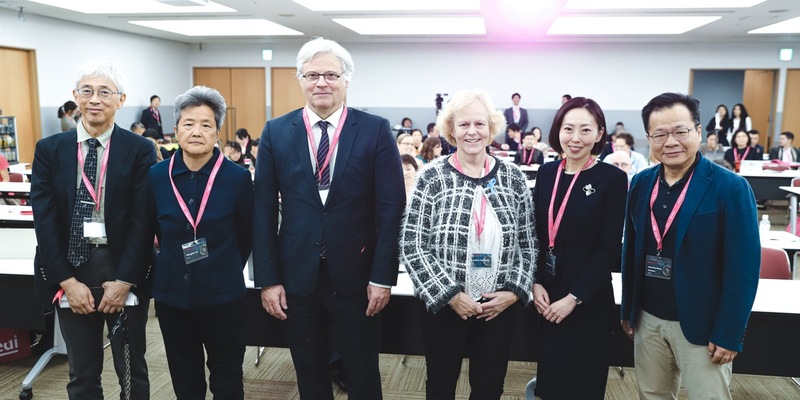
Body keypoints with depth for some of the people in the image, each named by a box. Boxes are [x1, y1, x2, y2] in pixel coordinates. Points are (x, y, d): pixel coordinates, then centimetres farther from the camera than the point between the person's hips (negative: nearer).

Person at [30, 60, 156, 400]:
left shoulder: (139, 150, -4)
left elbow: (143, 219, -7)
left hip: (124, 272, -1)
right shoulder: (49, 150, 2)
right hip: (70, 272, 2)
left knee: (132, 371, 13)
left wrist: (124, 280, -12)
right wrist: (68, 281, -9)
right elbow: (44, 219, -2)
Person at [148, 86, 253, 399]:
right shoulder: (156, 176, -3)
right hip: (172, 293, 3)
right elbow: (154, 230, 11)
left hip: (222, 294, -2)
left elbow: (246, 235, 2)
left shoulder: (238, 178, -11)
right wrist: (177, 262, 13)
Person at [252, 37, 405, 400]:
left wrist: (383, 276, -9)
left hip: (355, 276, -1)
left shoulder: (376, 130, -5)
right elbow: (263, 211, 1)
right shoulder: (276, 132, 1)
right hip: (296, 277, 2)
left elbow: (390, 208, -6)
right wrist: (267, 278, -3)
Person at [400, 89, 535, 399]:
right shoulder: (432, 179, -8)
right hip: (444, 306, -2)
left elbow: (528, 243, 5)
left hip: (499, 306, 2)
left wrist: (514, 292, -6)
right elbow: (411, 245, -10)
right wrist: (449, 295, -14)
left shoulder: (513, 178, 0)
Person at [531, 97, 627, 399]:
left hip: (588, 300, -4)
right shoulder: (546, 173, 4)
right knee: (549, 374, 15)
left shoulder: (612, 178, -9)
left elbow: (610, 248, -12)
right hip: (545, 294, 4)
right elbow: (535, 235, 6)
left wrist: (574, 298, -14)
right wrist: (535, 284, -5)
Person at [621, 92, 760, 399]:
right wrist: (627, 310, 11)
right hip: (648, 319, 5)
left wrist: (729, 333, -13)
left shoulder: (730, 187, -12)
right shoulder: (641, 183, 3)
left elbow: (743, 267, -12)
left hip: (701, 324, -4)